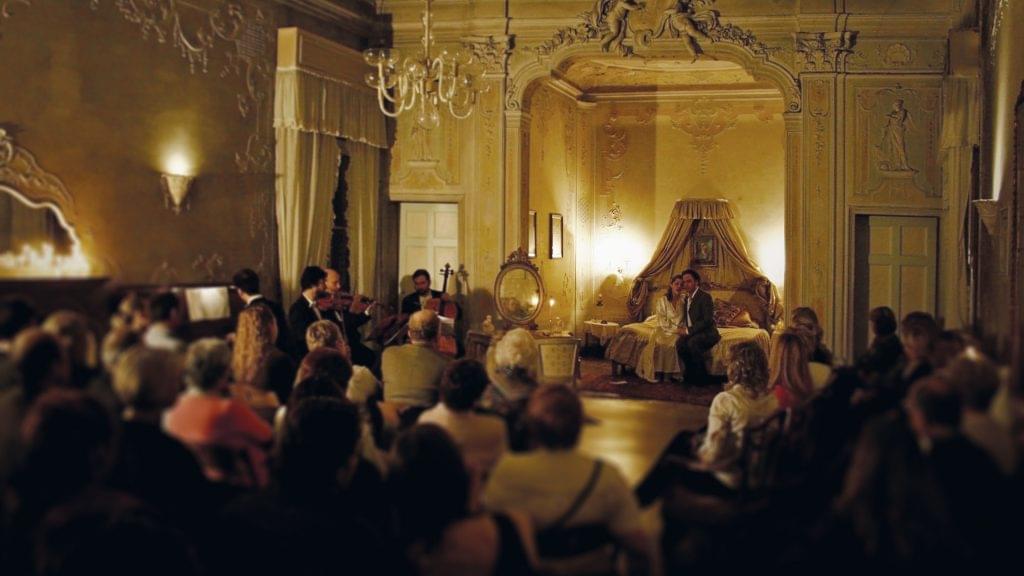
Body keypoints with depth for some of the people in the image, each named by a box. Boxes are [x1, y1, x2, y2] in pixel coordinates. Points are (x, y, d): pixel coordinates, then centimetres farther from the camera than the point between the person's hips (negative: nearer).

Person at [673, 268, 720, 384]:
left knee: (692, 342, -36)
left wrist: (688, 331, -24)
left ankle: (701, 375, -20)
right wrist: (683, 329, 0)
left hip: (708, 333, -6)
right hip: (693, 334, 6)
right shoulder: (686, 298, 14)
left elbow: (707, 320, -21)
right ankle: (691, 374, -11)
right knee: (679, 343, -26)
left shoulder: (705, 297, -12)